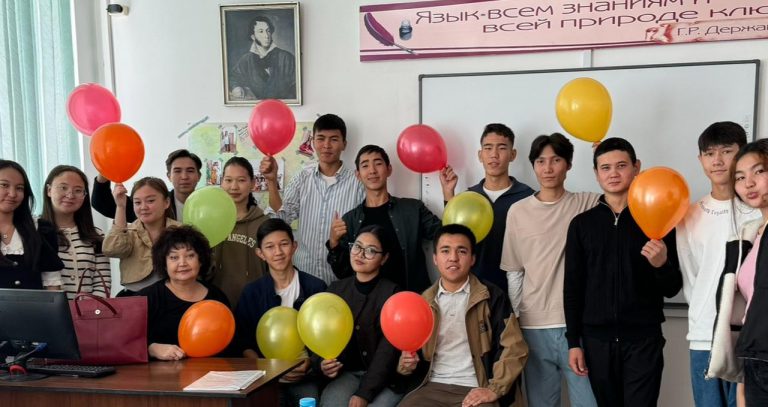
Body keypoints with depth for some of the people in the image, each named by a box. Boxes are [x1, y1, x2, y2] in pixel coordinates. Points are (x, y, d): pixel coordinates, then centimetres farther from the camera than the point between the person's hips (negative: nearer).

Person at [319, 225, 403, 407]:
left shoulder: (392, 293, -7)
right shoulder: (336, 289, 7)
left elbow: (388, 349, -12)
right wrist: (322, 363, -10)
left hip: (384, 377, -2)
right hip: (346, 372, 2)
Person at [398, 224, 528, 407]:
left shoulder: (492, 297, 1)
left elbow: (514, 348, -2)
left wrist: (494, 390, -10)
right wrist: (407, 363, -1)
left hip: (475, 391, -3)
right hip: (433, 387, 3)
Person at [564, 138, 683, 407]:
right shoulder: (582, 224, 4)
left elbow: (672, 289, 2)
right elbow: (572, 288, 5)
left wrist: (662, 265, -19)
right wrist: (573, 342, 1)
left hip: (644, 338, -2)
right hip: (596, 339, 2)